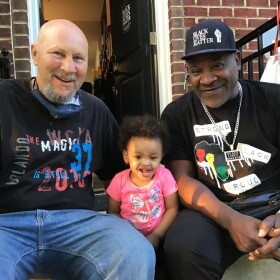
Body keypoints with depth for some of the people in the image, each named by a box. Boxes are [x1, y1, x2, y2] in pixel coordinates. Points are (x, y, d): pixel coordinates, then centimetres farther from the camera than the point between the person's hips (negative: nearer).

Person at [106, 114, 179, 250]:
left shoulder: (164, 176, -7)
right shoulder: (119, 180, -6)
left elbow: (172, 209, -3)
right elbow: (113, 212, 2)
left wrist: (156, 235, -12)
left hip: (157, 237, 0)